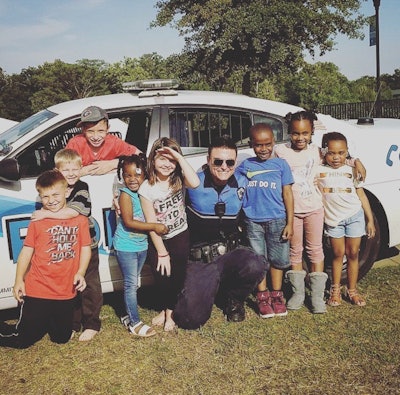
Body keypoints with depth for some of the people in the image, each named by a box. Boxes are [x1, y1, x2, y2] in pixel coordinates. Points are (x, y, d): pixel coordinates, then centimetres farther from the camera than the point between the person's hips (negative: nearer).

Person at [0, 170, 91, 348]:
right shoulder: (37, 221, -2)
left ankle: (47, 323, 45)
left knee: (61, 338, 17)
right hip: (37, 291, -2)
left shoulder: (80, 220, 0)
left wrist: (80, 273, -11)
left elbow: (85, 248, 3)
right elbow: (26, 251, 0)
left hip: (66, 292, 2)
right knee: (23, 340, 4)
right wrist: (19, 280, -7)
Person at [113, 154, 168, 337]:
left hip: (141, 245, 6)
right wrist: (154, 226, -23)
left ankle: (129, 316, 30)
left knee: (133, 283, 16)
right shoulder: (125, 194, -16)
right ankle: (135, 323, 8)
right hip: (126, 246, -6)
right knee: (131, 284, 0)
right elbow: (128, 222, -23)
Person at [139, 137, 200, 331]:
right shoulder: (146, 188, -14)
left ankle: (168, 311, 28)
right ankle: (166, 310, 35)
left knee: (177, 277, 2)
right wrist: (162, 253, -12)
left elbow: (195, 183, -35)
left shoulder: (179, 179, -9)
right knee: (162, 277, 5)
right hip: (157, 241, -1)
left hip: (180, 237, 1)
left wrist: (179, 157, -31)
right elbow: (152, 225, -13)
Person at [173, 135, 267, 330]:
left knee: (255, 266, -33)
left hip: (231, 252, 3)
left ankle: (233, 300, 3)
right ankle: (206, 289, 21)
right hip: (199, 260, -2)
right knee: (190, 319, -17)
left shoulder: (243, 183, 2)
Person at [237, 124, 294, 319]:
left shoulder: (281, 164, 1)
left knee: (277, 259, 8)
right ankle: (263, 296, 20)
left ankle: (276, 295, 23)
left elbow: (287, 194, 1)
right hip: (253, 221, 0)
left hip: (277, 220, 0)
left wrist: (290, 223, -3)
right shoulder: (245, 166, 3)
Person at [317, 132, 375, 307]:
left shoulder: (352, 170, 4)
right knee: (338, 254, 4)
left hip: (355, 216, 1)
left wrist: (370, 220, 5)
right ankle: (335, 290, 17)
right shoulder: (319, 171, -1)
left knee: (353, 254, 5)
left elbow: (362, 195, 6)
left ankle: (352, 290, 17)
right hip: (333, 219, -1)